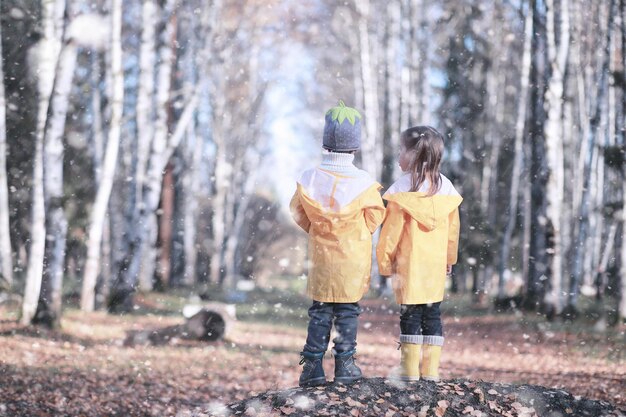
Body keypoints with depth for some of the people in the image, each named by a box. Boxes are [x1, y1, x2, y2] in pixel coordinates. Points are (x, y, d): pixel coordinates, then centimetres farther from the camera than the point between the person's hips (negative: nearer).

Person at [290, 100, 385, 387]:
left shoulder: (309, 180, -11)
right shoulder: (364, 183, -16)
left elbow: (298, 213, 3)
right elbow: (375, 217, -3)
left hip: (321, 256, 2)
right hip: (353, 259, -2)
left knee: (319, 312, 10)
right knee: (348, 311, 9)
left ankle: (312, 366, 9)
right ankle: (344, 364, 11)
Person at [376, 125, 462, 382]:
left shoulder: (402, 189, -11)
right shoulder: (446, 187, 4)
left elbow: (392, 231, -9)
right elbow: (453, 228, 10)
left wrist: (384, 261, 0)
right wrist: (449, 259, 21)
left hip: (408, 263, -4)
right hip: (436, 264, 4)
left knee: (410, 314, 2)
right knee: (433, 314, 10)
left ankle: (410, 368, 4)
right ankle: (431, 369, 10)